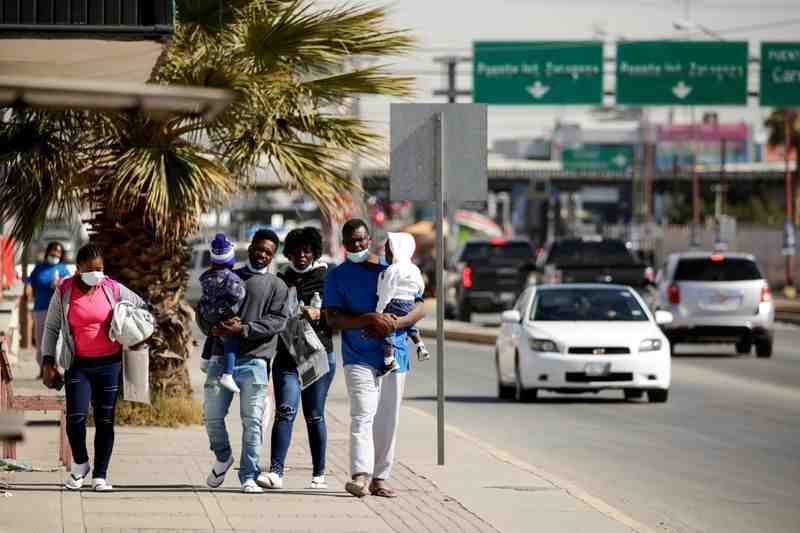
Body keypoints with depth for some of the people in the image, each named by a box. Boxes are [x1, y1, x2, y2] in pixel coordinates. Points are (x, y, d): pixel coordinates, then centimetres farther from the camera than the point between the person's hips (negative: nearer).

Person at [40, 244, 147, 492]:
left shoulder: (113, 289, 0)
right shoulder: (64, 292, -2)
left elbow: (141, 308, 16)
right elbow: (51, 328, 6)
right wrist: (47, 362, -1)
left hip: (110, 364, 1)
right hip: (78, 366, -1)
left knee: (105, 421, 3)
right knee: (75, 417, -14)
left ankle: (100, 476, 12)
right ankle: (80, 464, 11)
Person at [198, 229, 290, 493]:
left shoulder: (277, 286, 11)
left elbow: (277, 321, -3)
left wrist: (243, 329, -16)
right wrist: (214, 328, -8)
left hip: (255, 360, -2)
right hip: (221, 359, 2)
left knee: (252, 421, -6)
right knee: (212, 416, 2)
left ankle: (249, 476, -1)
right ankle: (223, 458, 27)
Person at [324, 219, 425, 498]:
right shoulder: (337, 276, 6)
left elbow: (420, 308, 8)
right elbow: (333, 318, -5)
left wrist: (393, 324, -12)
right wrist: (368, 320, -20)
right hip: (358, 358, -3)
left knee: (387, 420, 5)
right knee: (363, 416, -18)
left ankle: (380, 478, 11)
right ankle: (360, 477, -29)